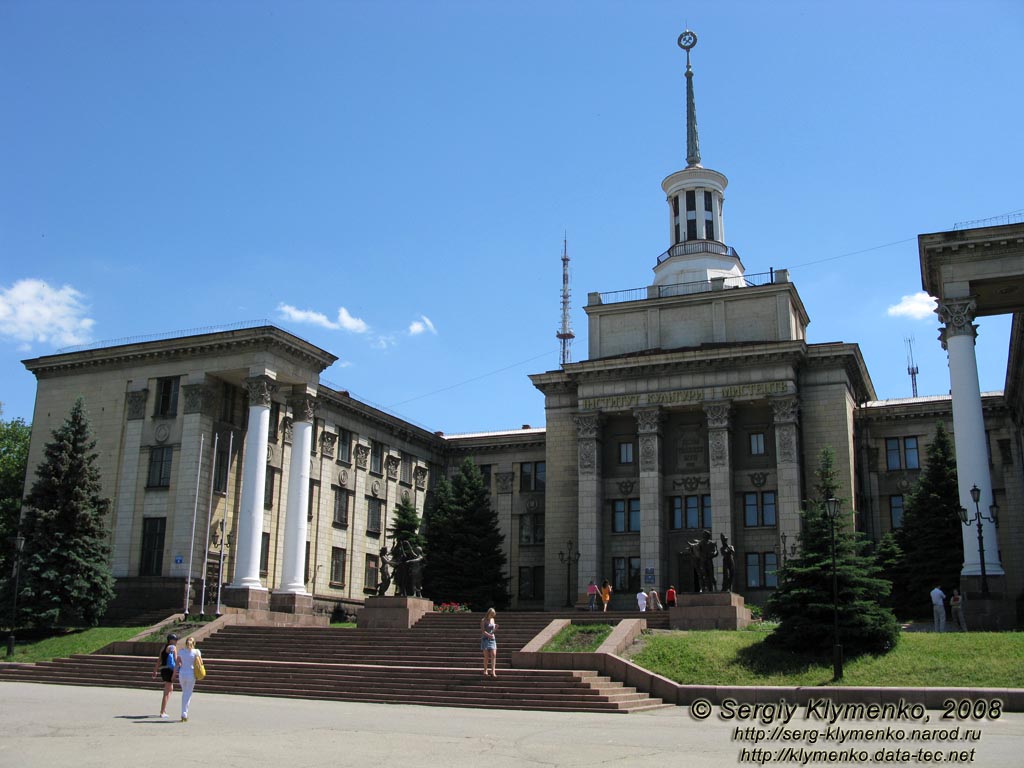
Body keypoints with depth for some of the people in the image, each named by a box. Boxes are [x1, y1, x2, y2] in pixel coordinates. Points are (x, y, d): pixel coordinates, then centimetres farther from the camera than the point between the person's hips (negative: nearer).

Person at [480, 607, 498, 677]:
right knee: (486, 656, -2)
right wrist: (489, 635, -24)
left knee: (494, 655, -8)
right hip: (485, 639, -4)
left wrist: (496, 628, -5)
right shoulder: (483, 620, -3)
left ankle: (493, 671, -10)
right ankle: (485, 671, 10)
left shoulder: (492, 620, 11)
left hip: (492, 639, 4)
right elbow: (483, 631, -11)